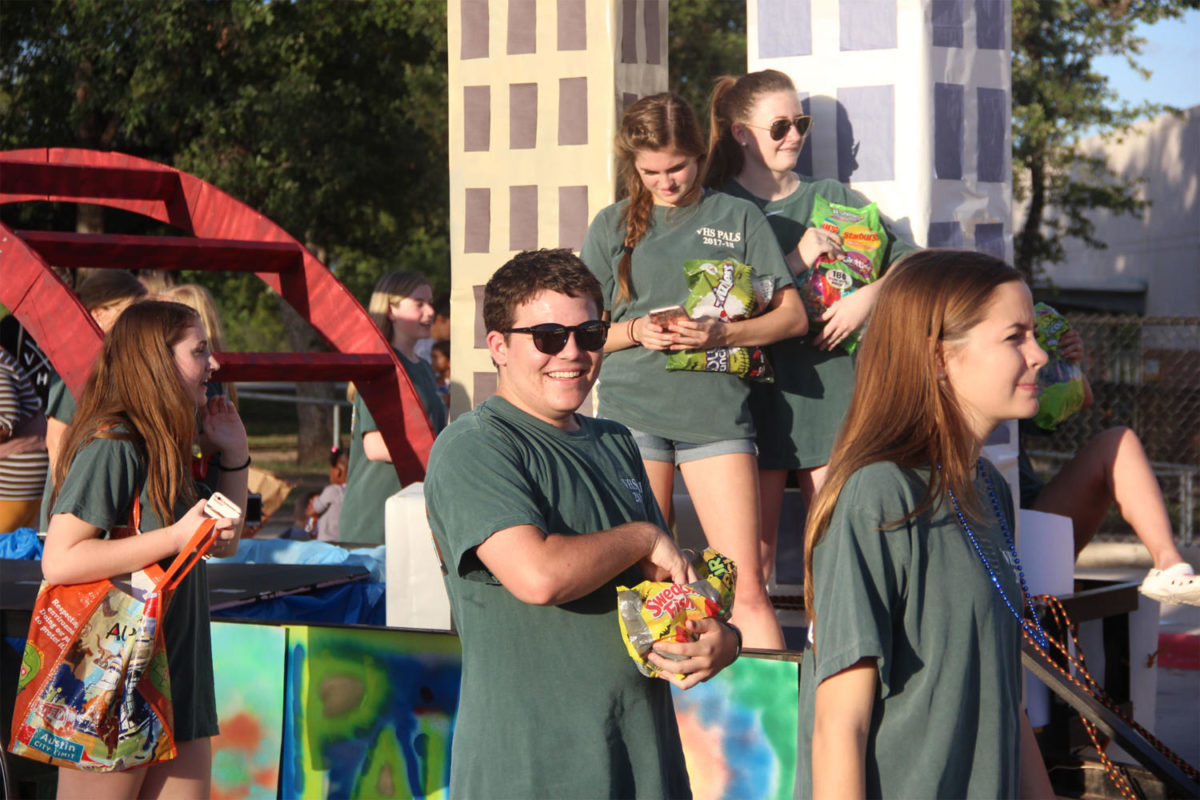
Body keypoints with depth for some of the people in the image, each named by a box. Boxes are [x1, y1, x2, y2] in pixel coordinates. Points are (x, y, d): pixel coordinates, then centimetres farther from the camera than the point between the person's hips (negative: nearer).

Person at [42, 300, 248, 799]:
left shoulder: (166, 447, 13)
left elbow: (223, 543, 23)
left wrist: (234, 454, 11)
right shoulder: (111, 446, -15)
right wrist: (177, 537, -23)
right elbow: (59, 561, -24)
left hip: (178, 680, 9)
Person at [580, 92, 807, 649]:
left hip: (716, 409, -1)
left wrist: (721, 334, -11)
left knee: (745, 585, -8)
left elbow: (792, 316, 7)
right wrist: (636, 332, -8)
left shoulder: (737, 217, 9)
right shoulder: (612, 225, 12)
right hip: (632, 410, 1)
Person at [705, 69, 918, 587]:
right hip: (757, 386, -3)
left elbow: (912, 262, 9)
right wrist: (797, 261, -12)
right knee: (753, 552, -6)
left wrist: (868, 296, -9)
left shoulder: (834, 201, 14)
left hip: (831, 389, 3)